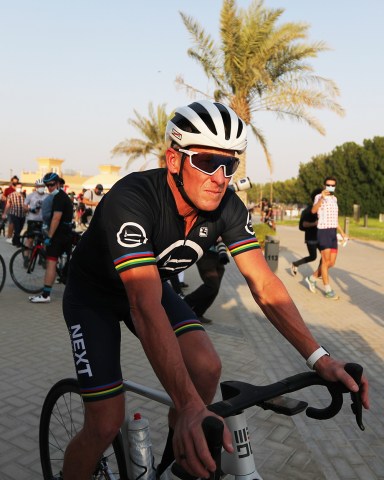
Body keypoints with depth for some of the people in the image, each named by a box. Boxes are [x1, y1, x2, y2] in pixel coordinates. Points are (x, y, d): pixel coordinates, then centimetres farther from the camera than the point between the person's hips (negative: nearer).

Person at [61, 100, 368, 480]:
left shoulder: (227, 206, -19)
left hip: (154, 285, 5)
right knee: (106, 424, -12)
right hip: (93, 294, -4)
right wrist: (190, 405, -51)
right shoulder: (131, 200, -36)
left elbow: (264, 285, -18)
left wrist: (318, 357, -28)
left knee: (207, 368, -17)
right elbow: (145, 306, -44)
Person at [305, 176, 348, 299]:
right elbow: (313, 211, -28)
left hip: (333, 232, 8)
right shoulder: (319, 197, -6)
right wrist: (321, 198, -42)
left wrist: (342, 233, 23)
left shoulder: (334, 199, 17)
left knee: (331, 262, 7)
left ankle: (312, 278, 23)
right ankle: (328, 290, 0)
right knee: (326, 261, -6)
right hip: (323, 231, -7)